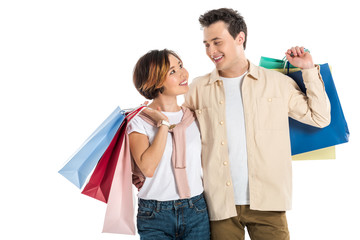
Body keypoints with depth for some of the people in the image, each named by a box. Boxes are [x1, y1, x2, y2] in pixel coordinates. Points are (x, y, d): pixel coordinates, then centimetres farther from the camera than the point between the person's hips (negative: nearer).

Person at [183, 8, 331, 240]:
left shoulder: (277, 82, 5)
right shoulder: (199, 88, 6)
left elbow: (320, 117, 8)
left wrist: (309, 70, 4)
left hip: (267, 203, 0)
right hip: (220, 204, 1)